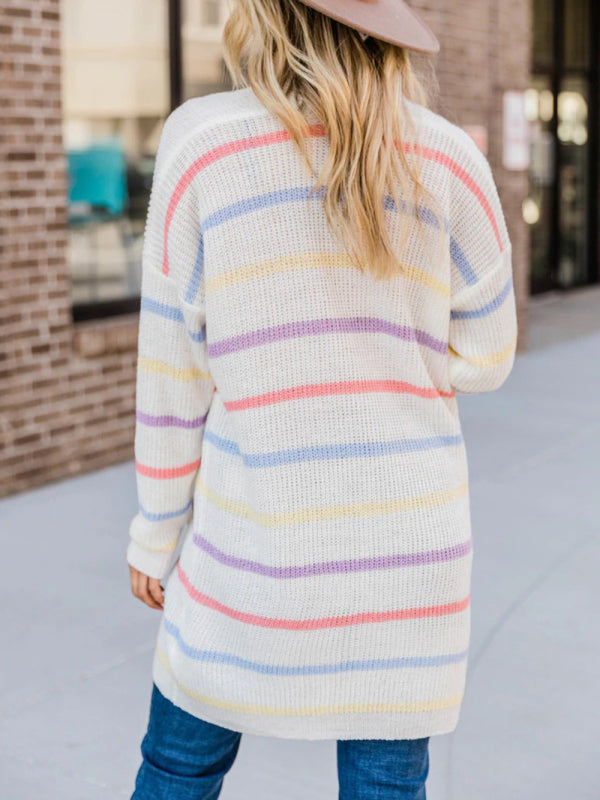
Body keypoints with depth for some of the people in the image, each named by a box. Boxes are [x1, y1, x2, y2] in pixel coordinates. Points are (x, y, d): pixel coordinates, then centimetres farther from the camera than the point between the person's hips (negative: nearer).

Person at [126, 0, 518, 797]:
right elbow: (484, 358, 5)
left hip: (260, 534, -1)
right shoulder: (450, 157, -3)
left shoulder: (200, 141, -7)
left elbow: (173, 371, -3)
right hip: (410, 533, 2)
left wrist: (157, 537, 7)